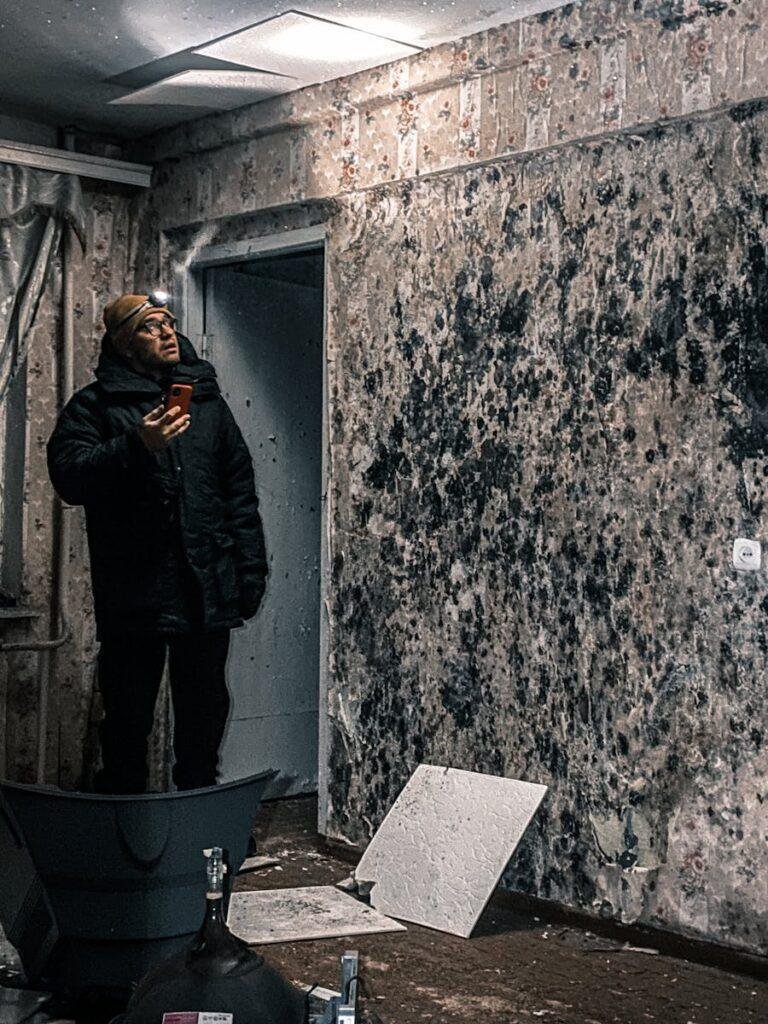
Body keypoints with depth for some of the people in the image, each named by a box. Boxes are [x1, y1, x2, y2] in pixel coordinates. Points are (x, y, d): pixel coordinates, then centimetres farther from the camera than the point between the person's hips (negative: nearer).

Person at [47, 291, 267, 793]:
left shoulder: (208, 400, 16)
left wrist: (251, 566, 7)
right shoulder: (95, 405, 4)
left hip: (207, 592, 3)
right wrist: (137, 445, -22)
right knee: (128, 719, 4)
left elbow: (240, 489, 14)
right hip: (133, 595, -3)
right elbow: (69, 474, -11)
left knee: (204, 714, 11)